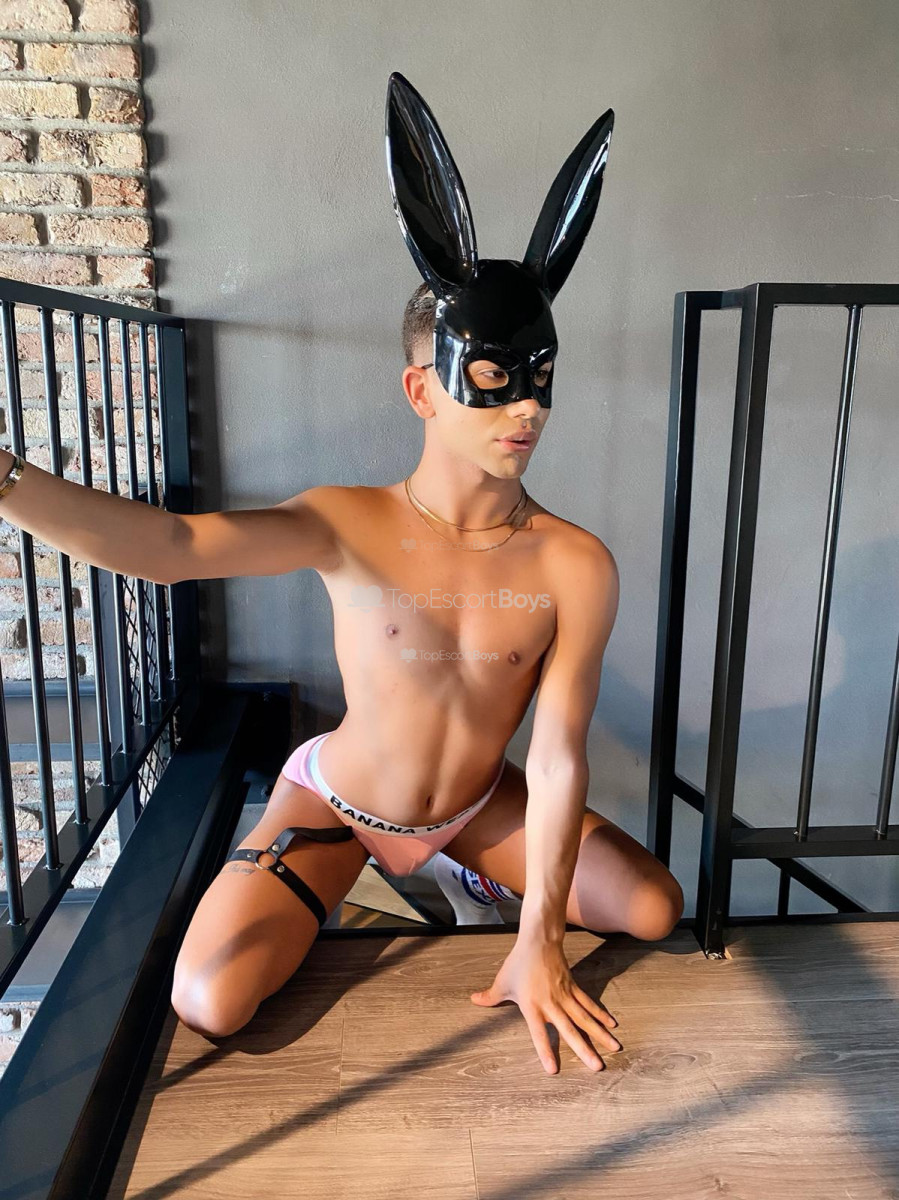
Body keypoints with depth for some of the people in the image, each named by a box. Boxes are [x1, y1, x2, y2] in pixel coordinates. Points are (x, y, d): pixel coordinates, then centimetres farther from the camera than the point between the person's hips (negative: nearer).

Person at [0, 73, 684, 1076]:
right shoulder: (349, 527, -24)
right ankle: (314, 881, 20)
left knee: (655, 908, -5)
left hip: (478, 802, 2)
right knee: (209, 1004, -13)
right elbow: (169, 547, -39)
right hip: (338, 800, -1)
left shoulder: (574, 567, -23)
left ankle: (472, 859, 21)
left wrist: (539, 940, -16)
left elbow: (557, 757, -21)